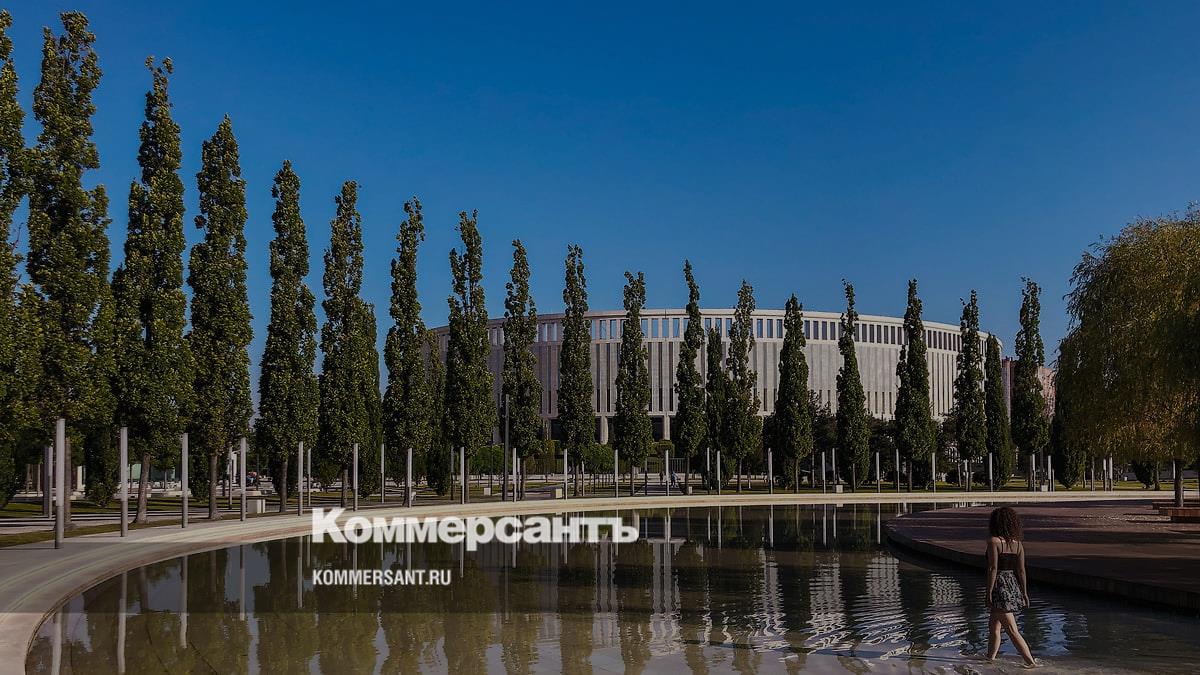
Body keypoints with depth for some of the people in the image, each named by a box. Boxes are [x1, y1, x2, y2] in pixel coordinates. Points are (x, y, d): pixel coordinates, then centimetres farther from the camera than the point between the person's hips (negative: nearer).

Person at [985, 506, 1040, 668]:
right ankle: (990, 658, 30)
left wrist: (989, 592, -13)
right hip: (1013, 585, 7)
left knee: (1011, 630, -6)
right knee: (993, 625, 21)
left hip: (1000, 586, -7)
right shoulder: (1018, 543, 5)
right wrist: (1024, 593, 12)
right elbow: (1021, 570, 6)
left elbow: (993, 568, -16)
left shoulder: (993, 541, -13)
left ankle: (1031, 661, -10)